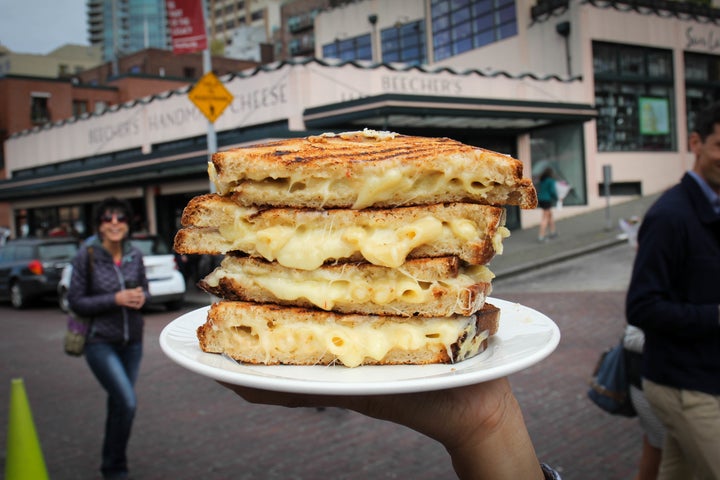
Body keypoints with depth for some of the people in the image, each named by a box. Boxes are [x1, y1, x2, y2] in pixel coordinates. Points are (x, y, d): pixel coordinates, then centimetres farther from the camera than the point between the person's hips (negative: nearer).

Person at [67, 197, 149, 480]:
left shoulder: (134, 255, 1)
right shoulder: (86, 257, -11)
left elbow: (144, 290, 13)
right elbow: (76, 302, -10)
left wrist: (141, 297, -10)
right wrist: (116, 299, -20)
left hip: (132, 340, 5)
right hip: (100, 342, -5)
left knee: (119, 403, 15)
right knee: (127, 402, -15)